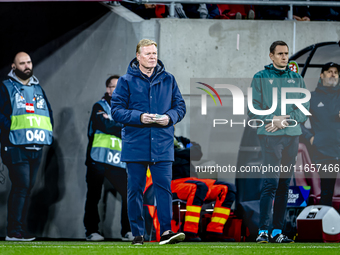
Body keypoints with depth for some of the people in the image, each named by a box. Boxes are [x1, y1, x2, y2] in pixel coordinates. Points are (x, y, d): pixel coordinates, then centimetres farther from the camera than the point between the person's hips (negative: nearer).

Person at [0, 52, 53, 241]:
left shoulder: (38, 88, 19)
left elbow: (48, 111, 23)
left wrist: (48, 133, 10)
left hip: (37, 147, 6)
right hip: (16, 147, -6)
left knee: (28, 188, 7)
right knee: (21, 186, -14)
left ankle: (22, 229, 12)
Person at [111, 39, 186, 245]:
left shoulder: (168, 79, 9)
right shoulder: (127, 81, 2)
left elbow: (180, 106, 13)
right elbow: (116, 110, -1)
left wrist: (170, 117, -9)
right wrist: (139, 117, -16)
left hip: (162, 145, 1)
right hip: (135, 144, -1)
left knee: (164, 186, -7)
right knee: (135, 189, 3)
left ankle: (166, 231, -8)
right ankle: (137, 234, 10)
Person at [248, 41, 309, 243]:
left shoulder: (297, 79, 13)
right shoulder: (260, 78, 4)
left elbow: (304, 110, 6)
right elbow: (253, 110, -1)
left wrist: (285, 120, -10)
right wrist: (273, 119, -14)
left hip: (292, 135, 4)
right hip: (270, 136, -4)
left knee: (284, 185, 4)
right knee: (271, 183, -14)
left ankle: (278, 231, 8)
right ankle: (263, 230, -16)